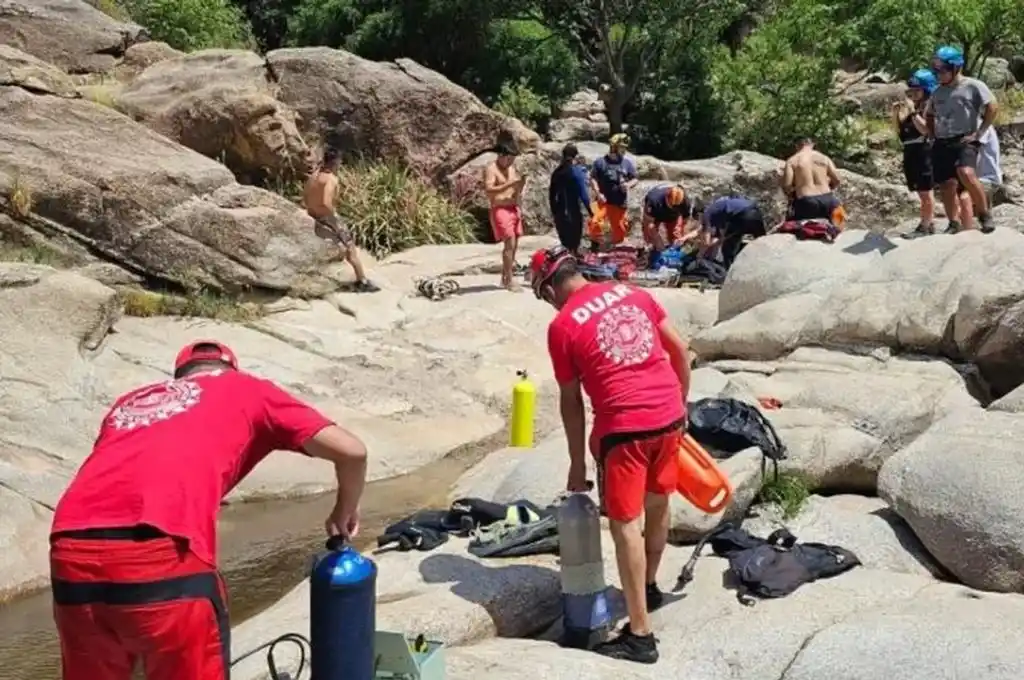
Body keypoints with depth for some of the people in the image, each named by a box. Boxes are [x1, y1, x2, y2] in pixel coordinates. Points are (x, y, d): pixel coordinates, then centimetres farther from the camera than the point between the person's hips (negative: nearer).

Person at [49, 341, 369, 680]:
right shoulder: (247, 389, 23)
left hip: (72, 554, 5)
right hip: (160, 554, -5)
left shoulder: (129, 401, 35)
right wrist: (343, 515, 36)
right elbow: (351, 451, 19)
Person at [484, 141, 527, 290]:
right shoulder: (491, 169, -8)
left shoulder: (512, 168, 14)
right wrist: (510, 184, -25)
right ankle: (510, 281, -14)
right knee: (510, 243, -16)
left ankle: (504, 278, 18)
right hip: (500, 210, -8)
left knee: (513, 245, 8)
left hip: (514, 209, 8)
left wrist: (520, 185, -4)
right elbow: (489, 190, -21)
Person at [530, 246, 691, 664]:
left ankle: (640, 636, 3)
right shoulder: (633, 293, 11)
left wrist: (578, 464, 10)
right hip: (668, 415, 7)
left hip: (624, 427, -6)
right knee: (658, 504, 24)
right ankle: (650, 587, 45)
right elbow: (680, 350, 13)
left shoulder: (562, 327, -3)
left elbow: (571, 402, 2)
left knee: (626, 525, 0)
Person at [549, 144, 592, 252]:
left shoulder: (557, 172, 7)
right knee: (574, 243, 0)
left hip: (560, 212, 6)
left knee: (564, 242, 13)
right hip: (573, 212, -5)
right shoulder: (578, 171, -9)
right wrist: (590, 211, -5)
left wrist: (554, 211, 20)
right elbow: (583, 193, -12)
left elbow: (552, 193, 11)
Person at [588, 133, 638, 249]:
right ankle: (594, 246, -5)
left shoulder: (628, 163, 3)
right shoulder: (600, 162, -3)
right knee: (595, 222, -21)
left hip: (620, 202, 2)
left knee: (619, 227, 9)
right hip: (603, 200, -2)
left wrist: (629, 184, -13)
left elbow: (635, 179, 9)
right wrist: (598, 193, -13)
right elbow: (593, 178, -1)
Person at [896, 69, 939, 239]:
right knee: (922, 191, 13)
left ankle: (924, 226, -6)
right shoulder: (910, 107, 15)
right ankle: (930, 223, 19)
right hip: (910, 152, 9)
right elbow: (898, 130, 16)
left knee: (925, 191, -6)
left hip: (924, 152, -9)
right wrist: (895, 113, 2)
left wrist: (912, 111, -21)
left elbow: (924, 129, -20)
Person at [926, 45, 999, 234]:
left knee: (966, 174, -30)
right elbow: (929, 115, 30)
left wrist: (979, 133, -12)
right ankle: (954, 224, 17)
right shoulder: (938, 92, 15)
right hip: (941, 144, 6)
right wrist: (932, 133, 13)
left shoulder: (972, 86, -2)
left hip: (965, 141, -6)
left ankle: (985, 215, -16)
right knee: (946, 185, 4)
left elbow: (993, 107, -9)